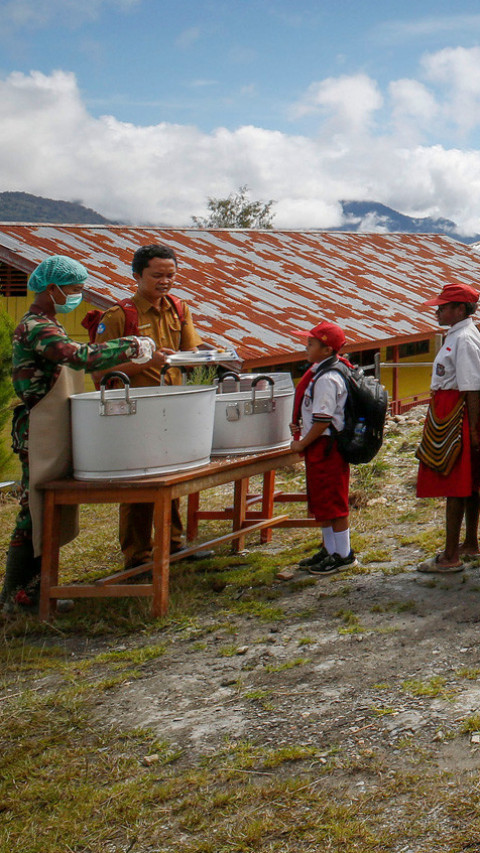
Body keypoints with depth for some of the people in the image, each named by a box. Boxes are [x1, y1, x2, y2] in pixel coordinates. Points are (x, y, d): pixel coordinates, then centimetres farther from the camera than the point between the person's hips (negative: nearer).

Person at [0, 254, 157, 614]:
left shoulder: (48, 326, 17)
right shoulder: (35, 328, -17)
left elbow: (73, 365, 23)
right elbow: (80, 356, -31)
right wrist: (132, 347, -24)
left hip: (55, 432, 10)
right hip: (40, 432, -10)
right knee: (35, 509, -5)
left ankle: (33, 583, 21)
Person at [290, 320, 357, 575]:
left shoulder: (327, 379, -21)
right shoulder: (317, 373, 11)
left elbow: (323, 421, -23)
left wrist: (302, 444, -14)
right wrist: (300, 428, 10)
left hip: (327, 447, -10)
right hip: (318, 447, 10)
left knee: (332, 502, -2)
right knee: (319, 501, 17)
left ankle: (343, 555, 8)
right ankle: (329, 549, 28)